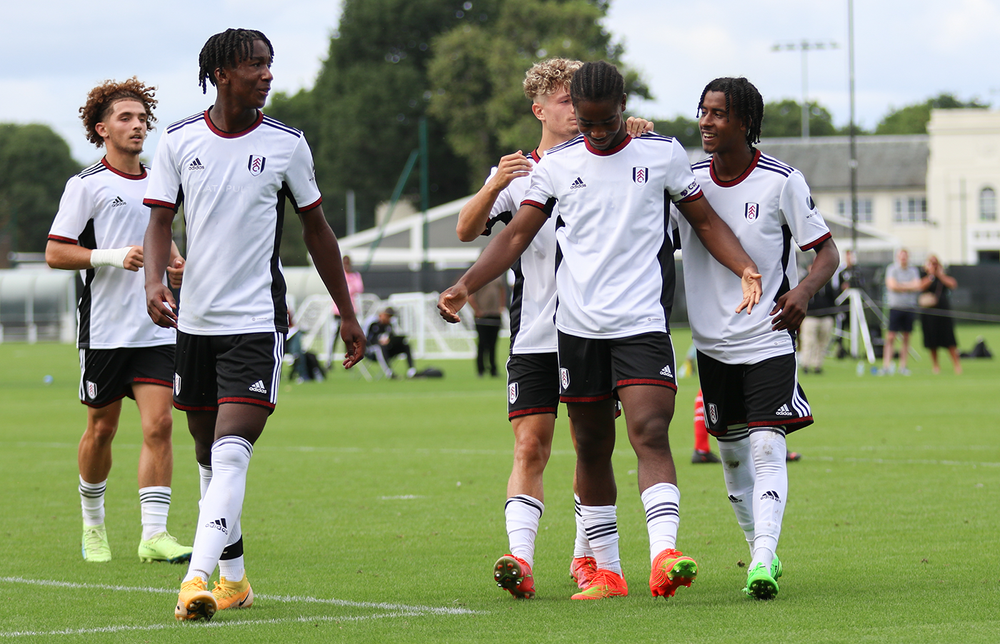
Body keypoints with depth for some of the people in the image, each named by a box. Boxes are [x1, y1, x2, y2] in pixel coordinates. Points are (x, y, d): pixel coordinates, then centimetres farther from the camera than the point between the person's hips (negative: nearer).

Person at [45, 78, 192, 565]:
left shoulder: (156, 183, 14)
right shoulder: (86, 185, -4)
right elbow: (55, 253, -7)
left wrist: (174, 262, 10)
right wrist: (113, 256, -18)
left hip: (156, 327, 4)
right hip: (104, 328, -4)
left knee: (158, 424, -9)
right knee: (102, 428, 7)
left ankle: (154, 534, -11)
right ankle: (93, 524, 27)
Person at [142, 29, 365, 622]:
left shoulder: (287, 144, 0)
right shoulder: (179, 141, 3)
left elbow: (317, 229, 10)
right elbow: (160, 221, 2)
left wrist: (348, 315, 12)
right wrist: (155, 282, -19)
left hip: (257, 322, -3)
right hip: (194, 322, 3)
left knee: (232, 451, -18)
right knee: (208, 454, 12)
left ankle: (197, 579, -27)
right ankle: (233, 577, 27)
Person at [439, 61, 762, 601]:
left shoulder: (663, 153, 4)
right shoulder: (557, 164, 8)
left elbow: (704, 220, 11)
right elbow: (516, 235, 8)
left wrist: (746, 268, -5)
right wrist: (465, 286, -4)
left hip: (642, 322, -3)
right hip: (577, 326, 3)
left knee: (650, 434, -19)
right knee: (592, 448, 7)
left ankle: (664, 555, -30)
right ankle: (606, 570, 16)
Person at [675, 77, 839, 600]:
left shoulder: (782, 182, -8)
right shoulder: (688, 179, 3)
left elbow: (826, 251, -4)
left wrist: (804, 291, -23)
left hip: (768, 339, -5)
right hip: (713, 342, 5)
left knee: (767, 448, -17)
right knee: (731, 453, 12)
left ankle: (762, 561, -26)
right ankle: (759, 547, 30)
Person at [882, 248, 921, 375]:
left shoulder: (913, 271, 10)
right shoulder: (891, 269, 2)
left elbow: (917, 286, -2)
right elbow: (892, 285, -10)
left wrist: (901, 285, -7)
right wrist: (909, 286, -3)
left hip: (909, 307, 3)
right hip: (894, 307, -3)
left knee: (906, 338, 5)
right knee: (890, 337, -8)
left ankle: (903, 366, 9)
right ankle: (886, 366, -10)